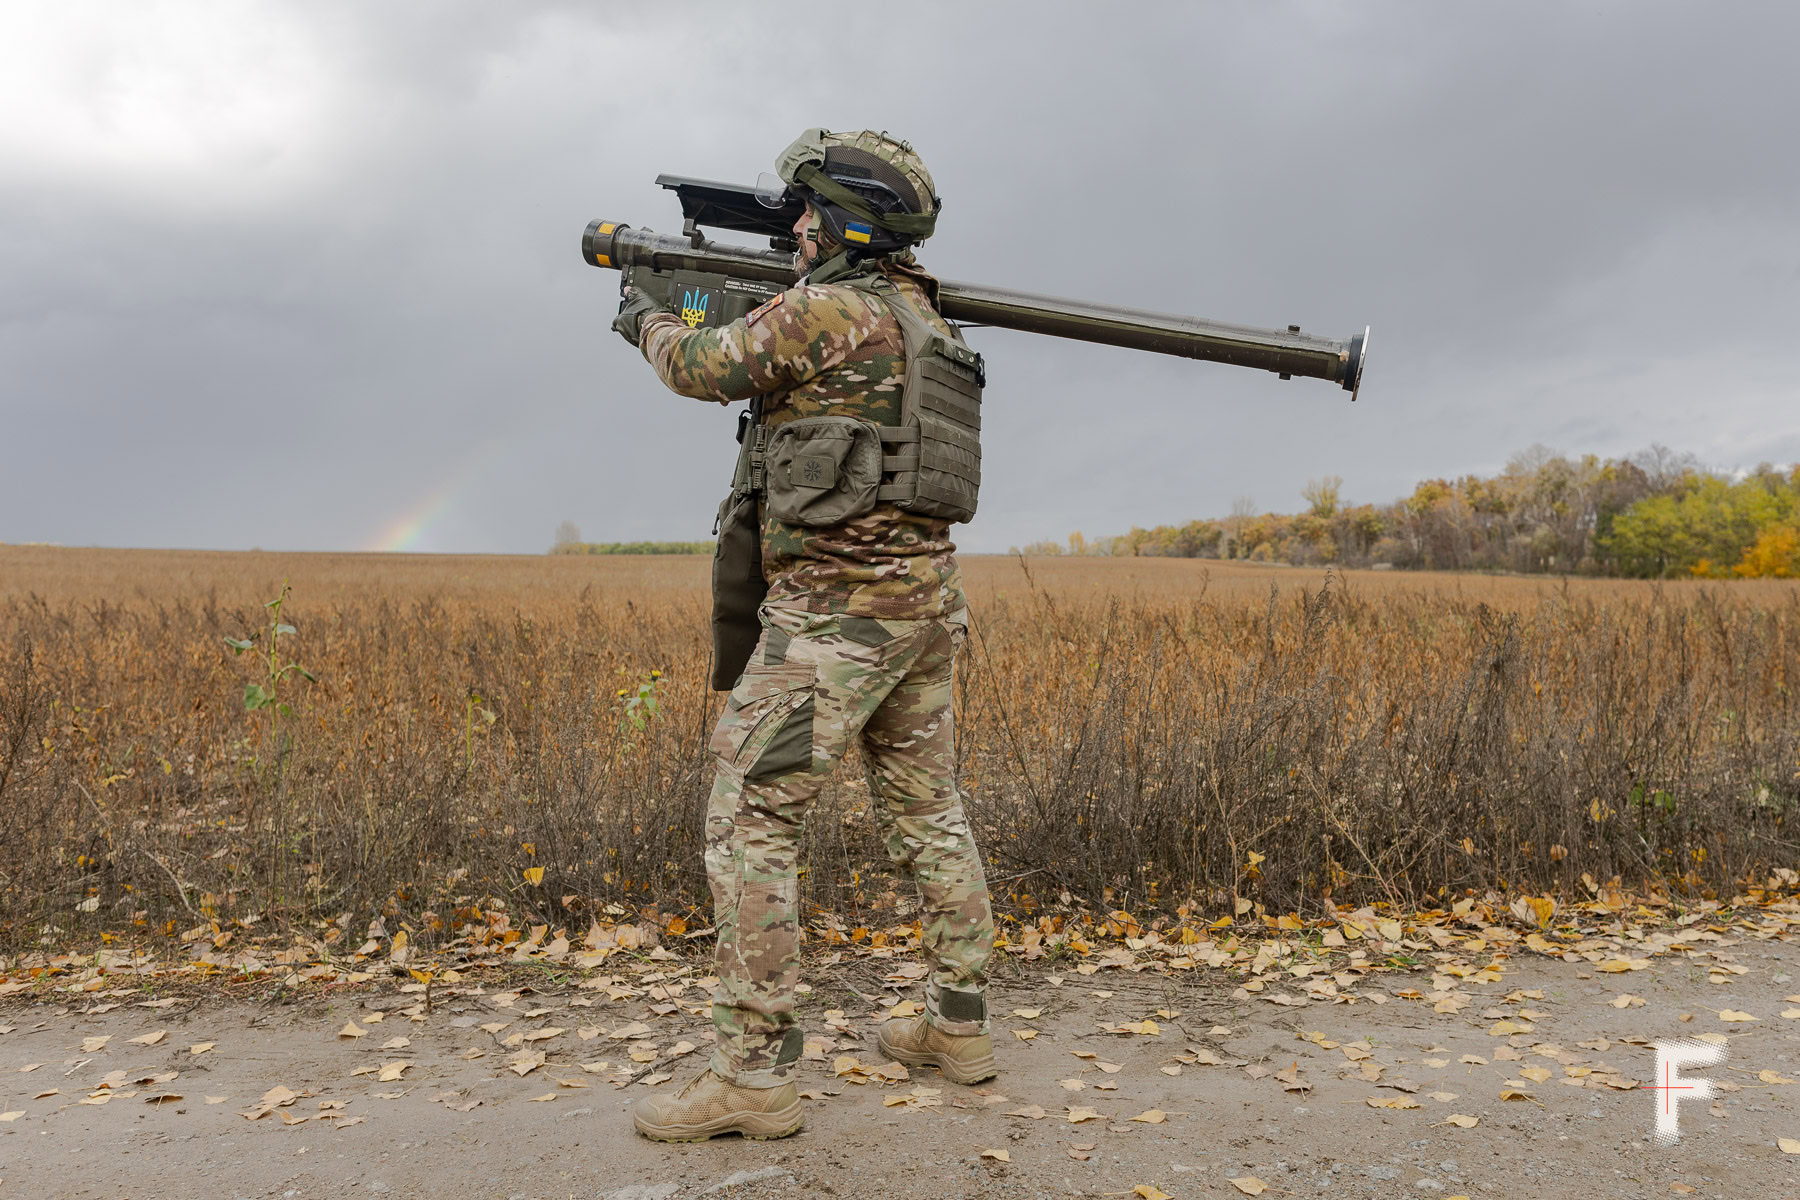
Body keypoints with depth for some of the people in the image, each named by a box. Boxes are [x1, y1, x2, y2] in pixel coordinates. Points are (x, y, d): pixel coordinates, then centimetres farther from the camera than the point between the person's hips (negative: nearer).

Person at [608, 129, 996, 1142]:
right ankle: (961, 1026, 27)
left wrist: (651, 320, 22)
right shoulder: (927, 321, 14)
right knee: (929, 814, 16)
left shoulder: (819, 310, -12)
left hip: (835, 611, -9)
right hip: (927, 604, 9)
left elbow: (704, 367, 1)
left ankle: (758, 1075, 0)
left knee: (750, 823, -4)